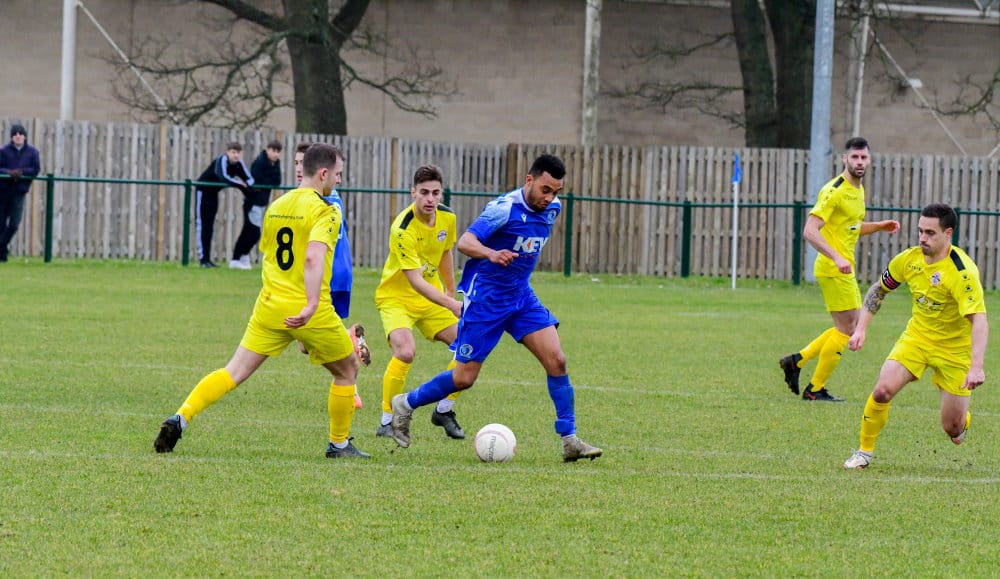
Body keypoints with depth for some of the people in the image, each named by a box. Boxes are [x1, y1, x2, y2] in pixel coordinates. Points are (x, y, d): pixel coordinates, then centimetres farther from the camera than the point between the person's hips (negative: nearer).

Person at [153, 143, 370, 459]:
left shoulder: (275, 206, 12)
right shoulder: (325, 210, -10)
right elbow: (314, 257, -26)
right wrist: (311, 305, -34)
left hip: (270, 304, 5)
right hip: (309, 312, -5)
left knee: (234, 372, 3)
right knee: (347, 370, 17)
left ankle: (180, 418, -14)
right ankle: (339, 443, 23)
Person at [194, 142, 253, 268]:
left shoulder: (239, 164, -7)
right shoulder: (222, 160, -26)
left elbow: (249, 179, -13)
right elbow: (223, 177, -42)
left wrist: (246, 184, -35)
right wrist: (240, 184, -39)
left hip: (213, 192, 7)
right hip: (203, 190, -7)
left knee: (210, 227, 9)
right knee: (202, 225, -7)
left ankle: (207, 258, 11)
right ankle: (203, 258, -9)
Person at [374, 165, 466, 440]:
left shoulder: (447, 218, -6)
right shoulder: (403, 229, -28)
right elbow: (415, 281, -32)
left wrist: (451, 291, 21)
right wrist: (451, 304, -41)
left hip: (433, 296, 7)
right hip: (396, 297, -6)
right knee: (405, 351, -30)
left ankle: (444, 411, 15)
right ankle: (387, 421, -15)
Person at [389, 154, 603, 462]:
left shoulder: (552, 208, 1)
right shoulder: (505, 208, -22)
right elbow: (465, 242, -32)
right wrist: (491, 254, -49)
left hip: (521, 295, 6)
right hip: (485, 296, -6)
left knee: (556, 361, -10)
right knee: (464, 378, -1)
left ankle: (569, 440, -4)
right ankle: (406, 404, 23)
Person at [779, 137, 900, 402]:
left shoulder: (858, 190, 13)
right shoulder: (835, 191, -16)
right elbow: (810, 230, -24)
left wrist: (881, 226, 12)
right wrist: (837, 257, -32)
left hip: (844, 268, 9)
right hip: (833, 269, -9)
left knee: (851, 325, 14)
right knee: (847, 327, -6)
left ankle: (797, 360, 18)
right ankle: (815, 389, 3)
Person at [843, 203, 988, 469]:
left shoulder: (962, 272, -27)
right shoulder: (909, 259, -9)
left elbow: (979, 321, -35)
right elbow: (878, 290, 10)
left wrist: (976, 367, -46)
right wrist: (861, 329, -1)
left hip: (954, 348, -4)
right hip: (916, 336, 4)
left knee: (953, 429, -2)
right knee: (882, 391, -20)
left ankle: (963, 417, 37)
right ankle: (864, 452, 1)